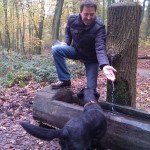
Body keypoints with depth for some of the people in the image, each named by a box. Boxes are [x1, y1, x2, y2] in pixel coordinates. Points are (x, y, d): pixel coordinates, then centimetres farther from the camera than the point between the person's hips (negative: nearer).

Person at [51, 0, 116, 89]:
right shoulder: (72, 19, -15)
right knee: (56, 49, -23)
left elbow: (100, 48, -40)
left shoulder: (99, 27, -28)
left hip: (91, 58, -3)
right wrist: (66, 43, -10)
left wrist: (104, 65, -59)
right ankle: (65, 80, -14)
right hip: (76, 50, 3)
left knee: (91, 88, -10)